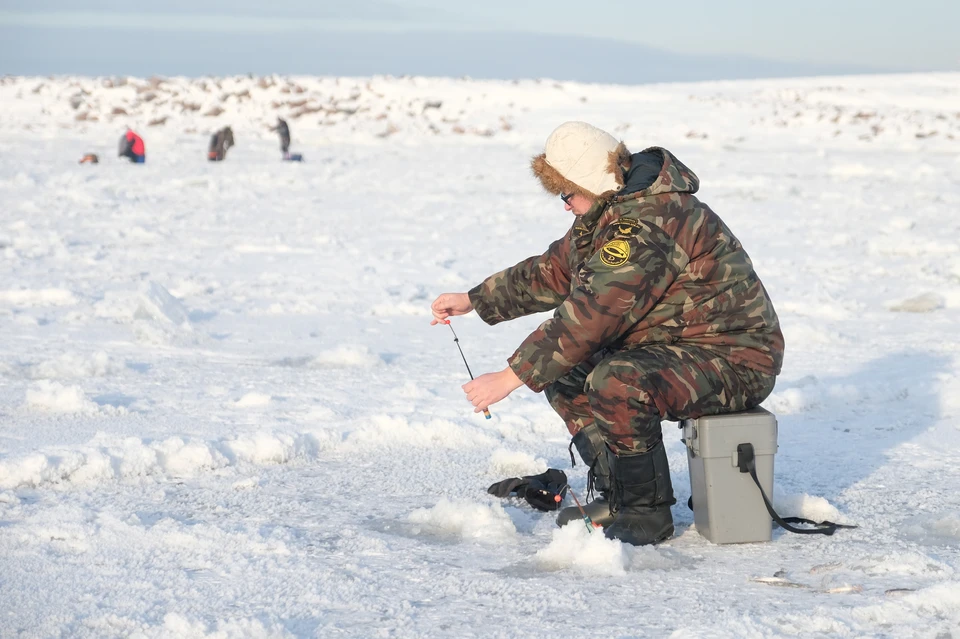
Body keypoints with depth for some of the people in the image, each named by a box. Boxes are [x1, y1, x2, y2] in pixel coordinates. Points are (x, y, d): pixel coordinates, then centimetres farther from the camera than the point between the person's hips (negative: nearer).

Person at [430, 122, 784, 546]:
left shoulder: (645, 226, -27)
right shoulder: (611, 212, 7)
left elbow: (589, 318, -29)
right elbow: (554, 271, 19)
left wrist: (510, 378, -24)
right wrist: (473, 300, 15)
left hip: (735, 360, -11)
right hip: (675, 347, 11)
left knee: (616, 383, -34)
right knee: (564, 368, 8)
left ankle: (646, 513, -14)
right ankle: (616, 496, 9)